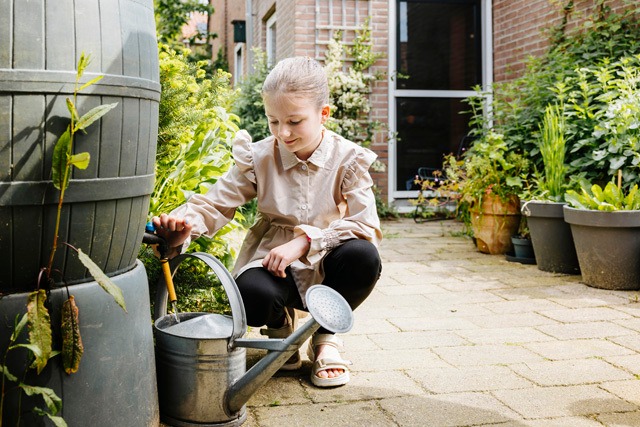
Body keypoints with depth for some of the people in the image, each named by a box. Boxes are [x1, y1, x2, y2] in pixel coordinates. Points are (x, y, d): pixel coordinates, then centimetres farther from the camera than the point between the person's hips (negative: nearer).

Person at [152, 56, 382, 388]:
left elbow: (366, 226, -16)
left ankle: (326, 336, -1)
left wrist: (304, 241, -26)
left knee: (364, 256, -33)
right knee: (252, 295, -36)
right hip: (273, 264, 0)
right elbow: (216, 203, -9)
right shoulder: (259, 157, -4)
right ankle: (280, 326, 7)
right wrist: (184, 225, -32)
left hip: (326, 267, 1)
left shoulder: (348, 159, -7)